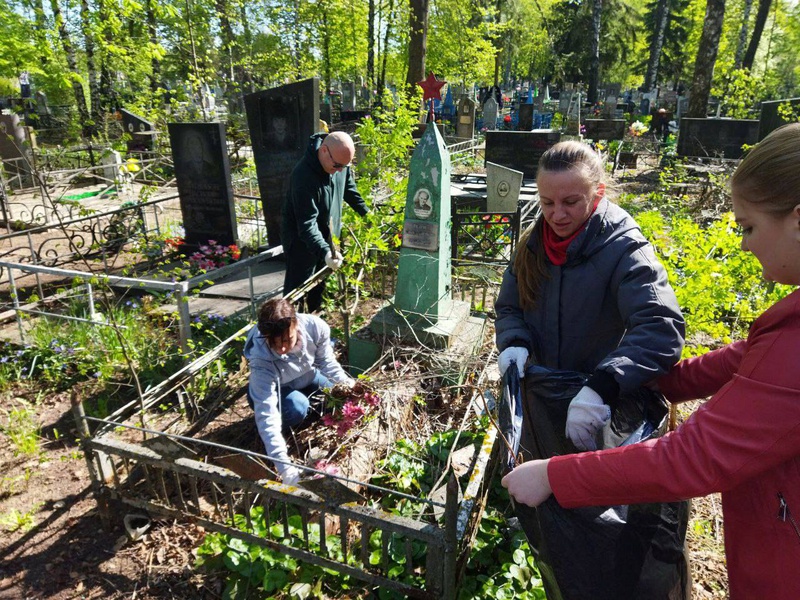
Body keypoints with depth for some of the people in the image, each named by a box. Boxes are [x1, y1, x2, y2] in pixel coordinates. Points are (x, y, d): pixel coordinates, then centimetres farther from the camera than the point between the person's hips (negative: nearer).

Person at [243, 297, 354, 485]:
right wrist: (285, 467, -50)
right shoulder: (261, 361, -41)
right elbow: (267, 417, -44)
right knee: (297, 408, -34)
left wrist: (346, 382, -26)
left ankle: (309, 405, 17)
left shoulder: (315, 326, -33)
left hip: (308, 377, 5)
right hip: (274, 391, -4)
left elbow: (326, 360, -11)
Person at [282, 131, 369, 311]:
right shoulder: (304, 177, -34)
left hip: (326, 236, 8)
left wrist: (366, 213, 10)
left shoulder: (339, 160, -10)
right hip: (302, 242, -8)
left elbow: (348, 188, 11)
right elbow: (307, 225, -35)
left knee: (318, 290, 21)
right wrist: (325, 252, -46)